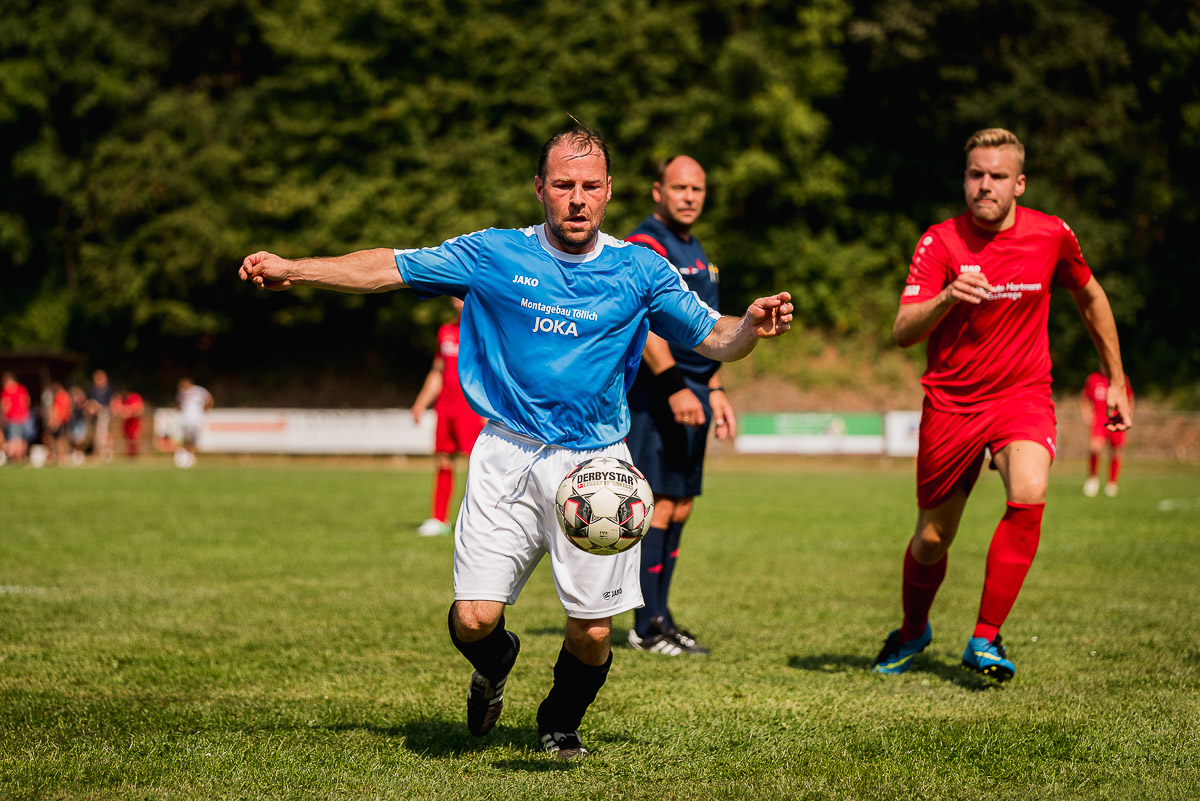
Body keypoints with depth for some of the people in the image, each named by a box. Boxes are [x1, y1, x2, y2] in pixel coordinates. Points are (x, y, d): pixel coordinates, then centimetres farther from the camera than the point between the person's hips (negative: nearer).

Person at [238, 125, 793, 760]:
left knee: (591, 631, -2)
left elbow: (714, 339, 7)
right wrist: (292, 270, -2)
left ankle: (560, 723, 31)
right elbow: (391, 268, 5)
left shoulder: (638, 270, 3)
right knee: (474, 619, -10)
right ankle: (494, 665, 29)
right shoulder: (494, 255, 2)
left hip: (595, 463, 0)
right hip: (507, 457, 0)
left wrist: (752, 326, -16)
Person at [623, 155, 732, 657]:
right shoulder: (646, 245, -10)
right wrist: (674, 386, -27)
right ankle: (647, 627, -6)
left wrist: (713, 390, 26)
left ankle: (660, 616, 15)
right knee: (659, 504, -10)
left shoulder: (694, 250, 22)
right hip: (656, 391, -10)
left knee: (679, 507, 9)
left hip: (691, 392, 10)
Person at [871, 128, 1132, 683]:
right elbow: (903, 333, -20)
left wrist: (1116, 379, 17)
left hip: (1023, 394, 0)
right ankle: (912, 632, 39)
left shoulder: (1051, 236, -5)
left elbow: (1089, 296, 15)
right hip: (950, 403, 0)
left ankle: (984, 640, -17)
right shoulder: (940, 242, -11)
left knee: (1028, 497, -28)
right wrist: (946, 298, -40)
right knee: (931, 539, 7)